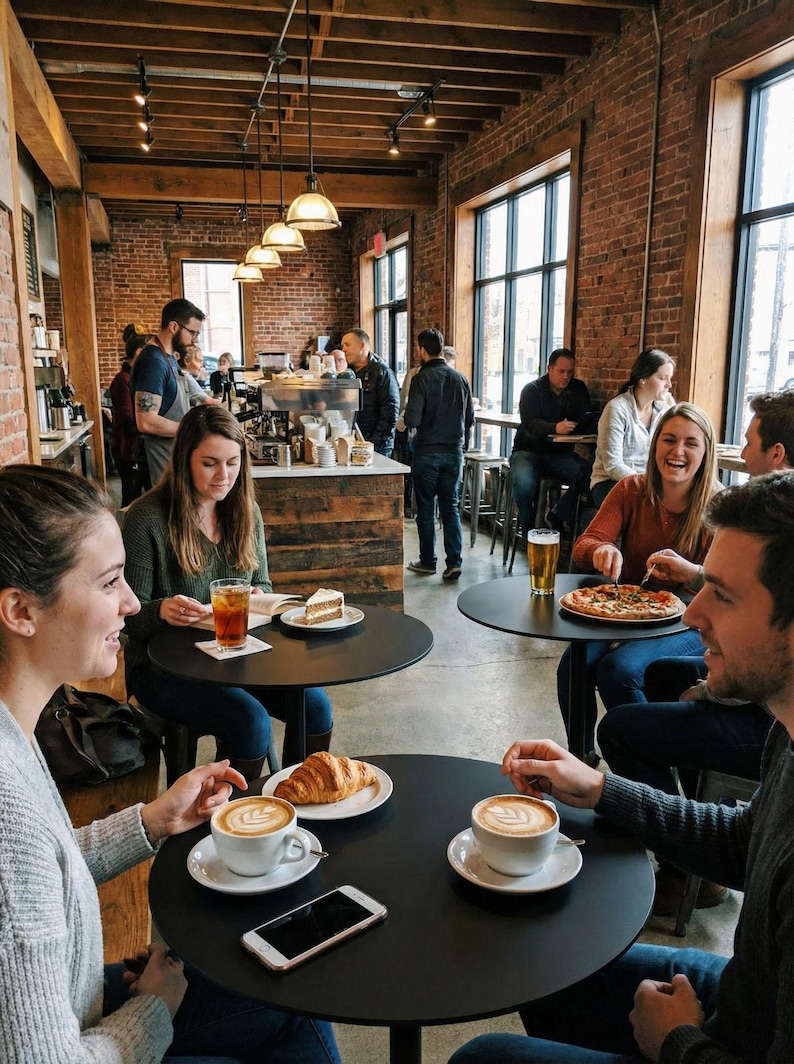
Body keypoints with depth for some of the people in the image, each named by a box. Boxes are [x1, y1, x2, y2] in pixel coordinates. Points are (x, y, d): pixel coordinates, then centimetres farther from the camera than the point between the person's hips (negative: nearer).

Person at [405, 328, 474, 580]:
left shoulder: (422, 379, -12)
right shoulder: (460, 378, 4)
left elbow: (412, 419, -18)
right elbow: (470, 417, 10)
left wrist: (409, 420, 4)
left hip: (427, 452, -4)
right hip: (454, 451, 4)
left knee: (426, 509, 8)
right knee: (451, 507, 8)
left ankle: (427, 561, 17)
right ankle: (454, 562, 1)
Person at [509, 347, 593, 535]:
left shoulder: (578, 389, 8)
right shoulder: (532, 390, -4)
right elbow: (530, 424, -20)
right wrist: (555, 428, -41)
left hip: (561, 452, 3)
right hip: (529, 451, -3)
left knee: (588, 475, -26)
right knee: (524, 482, -35)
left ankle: (558, 515, -4)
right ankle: (528, 526, -6)